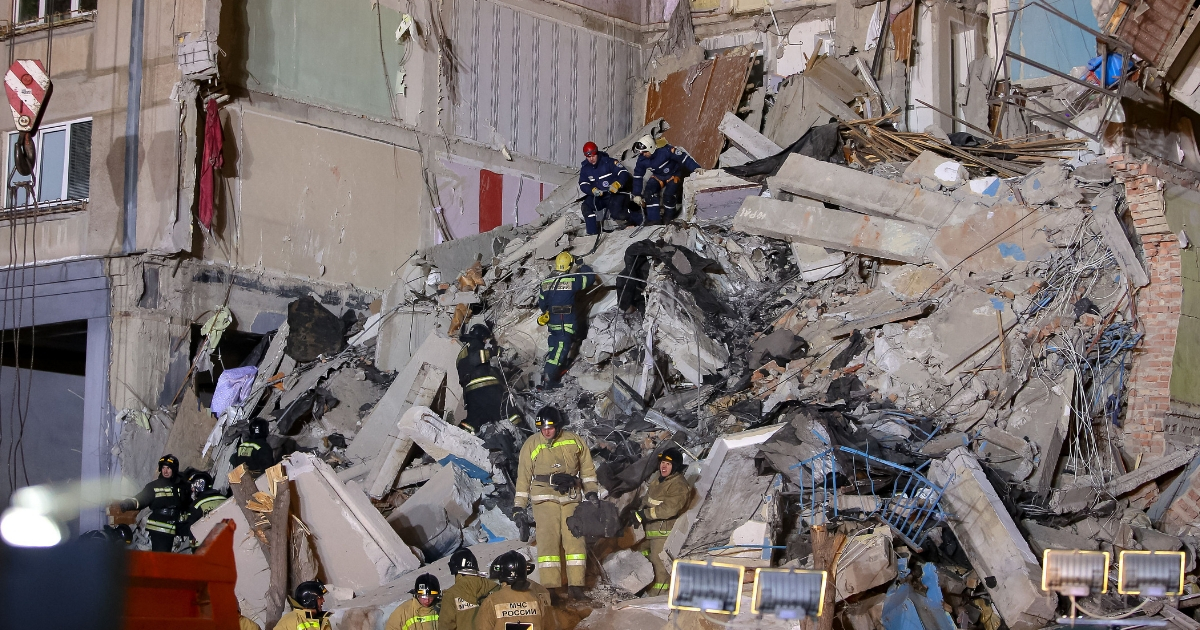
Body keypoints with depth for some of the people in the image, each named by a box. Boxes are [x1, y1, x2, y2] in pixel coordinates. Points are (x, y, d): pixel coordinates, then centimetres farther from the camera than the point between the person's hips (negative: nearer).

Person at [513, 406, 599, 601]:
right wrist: (518, 508, 4)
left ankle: (575, 585, -2)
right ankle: (551, 586, -11)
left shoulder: (573, 441, 7)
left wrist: (591, 493, 12)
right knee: (548, 539, -11)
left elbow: (587, 468, 18)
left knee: (574, 539, -6)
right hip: (544, 499, -1)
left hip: (571, 498, 2)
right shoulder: (531, 445, 4)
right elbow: (523, 477, 6)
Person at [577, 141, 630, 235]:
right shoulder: (585, 167, 2)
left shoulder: (608, 162, -13)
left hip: (614, 194, -4)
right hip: (597, 196, 5)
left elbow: (624, 173, -17)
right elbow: (583, 184, -2)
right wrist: (593, 190, -24)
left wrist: (617, 184, -37)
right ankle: (592, 233, -17)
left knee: (616, 213, -29)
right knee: (586, 206, -23)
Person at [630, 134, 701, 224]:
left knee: (669, 195, -22)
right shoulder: (642, 159, -16)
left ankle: (668, 218, 2)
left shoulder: (665, 150, -34)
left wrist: (696, 168, -36)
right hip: (658, 176, 4)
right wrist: (637, 195, -2)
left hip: (673, 175, -4)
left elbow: (683, 157, -30)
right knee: (649, 192, -18)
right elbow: (637, 176, -5)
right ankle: (653, 218, -11)